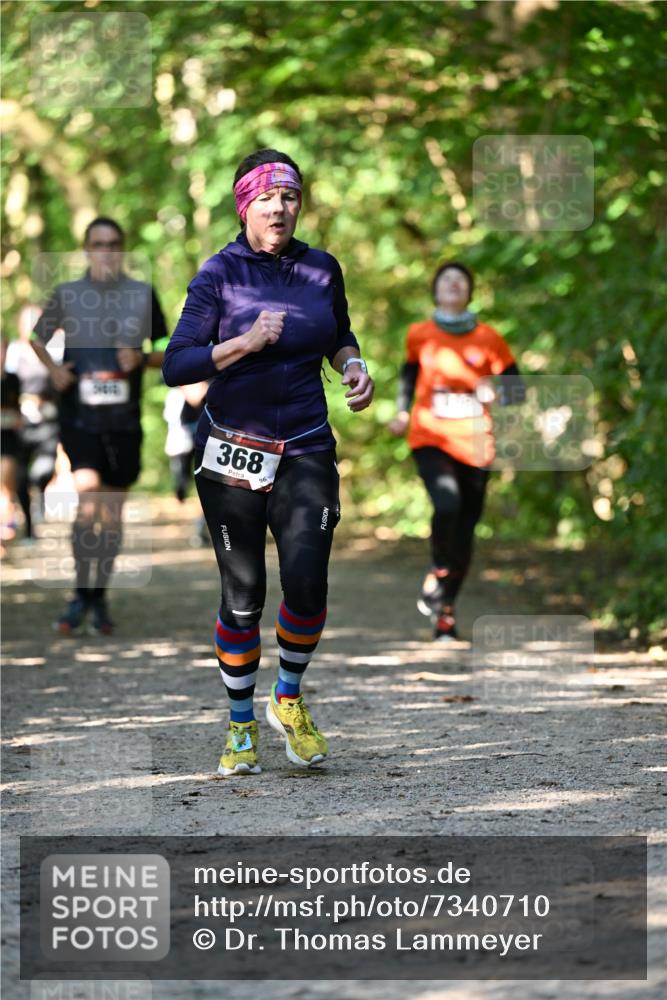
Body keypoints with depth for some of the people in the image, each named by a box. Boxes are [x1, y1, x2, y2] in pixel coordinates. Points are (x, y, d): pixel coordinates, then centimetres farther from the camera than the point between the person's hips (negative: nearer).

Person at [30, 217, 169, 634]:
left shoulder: (143, 295, 4)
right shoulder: (66, 294, 3)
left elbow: (165, 351, 11)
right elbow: (38, 337, 19)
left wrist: (140, 359, -10)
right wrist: (53, 369, 1)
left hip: (125, 419, 2)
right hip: (79, 416, -2)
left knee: (112, 511, 8)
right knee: (88, 501, -17)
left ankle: (100, 598, 22)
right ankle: (81, 596, -6)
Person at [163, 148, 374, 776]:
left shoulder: (322, 269, 6)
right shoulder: (220, 273, -5)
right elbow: (175, 366, -10)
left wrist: (354, 366, 4)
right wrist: (246, 343, -20)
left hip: (306, 449, 2)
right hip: (232, 452, -2)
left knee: (306, 584, -14)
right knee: (242, 596, 1)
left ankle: (289, 700, 12)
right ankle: (241, 725, 20)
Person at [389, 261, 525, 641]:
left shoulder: (488, 338, 1)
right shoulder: (420, 335, 4)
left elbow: (518, 388, 4)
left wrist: (495, 392, -16)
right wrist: (403, 412, 13)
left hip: (474, 445, 1)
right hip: (431, 438, -1)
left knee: (465, 528, 4)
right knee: (447, 503, -28)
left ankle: (445, 612, 22)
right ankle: (438, 573, -1)